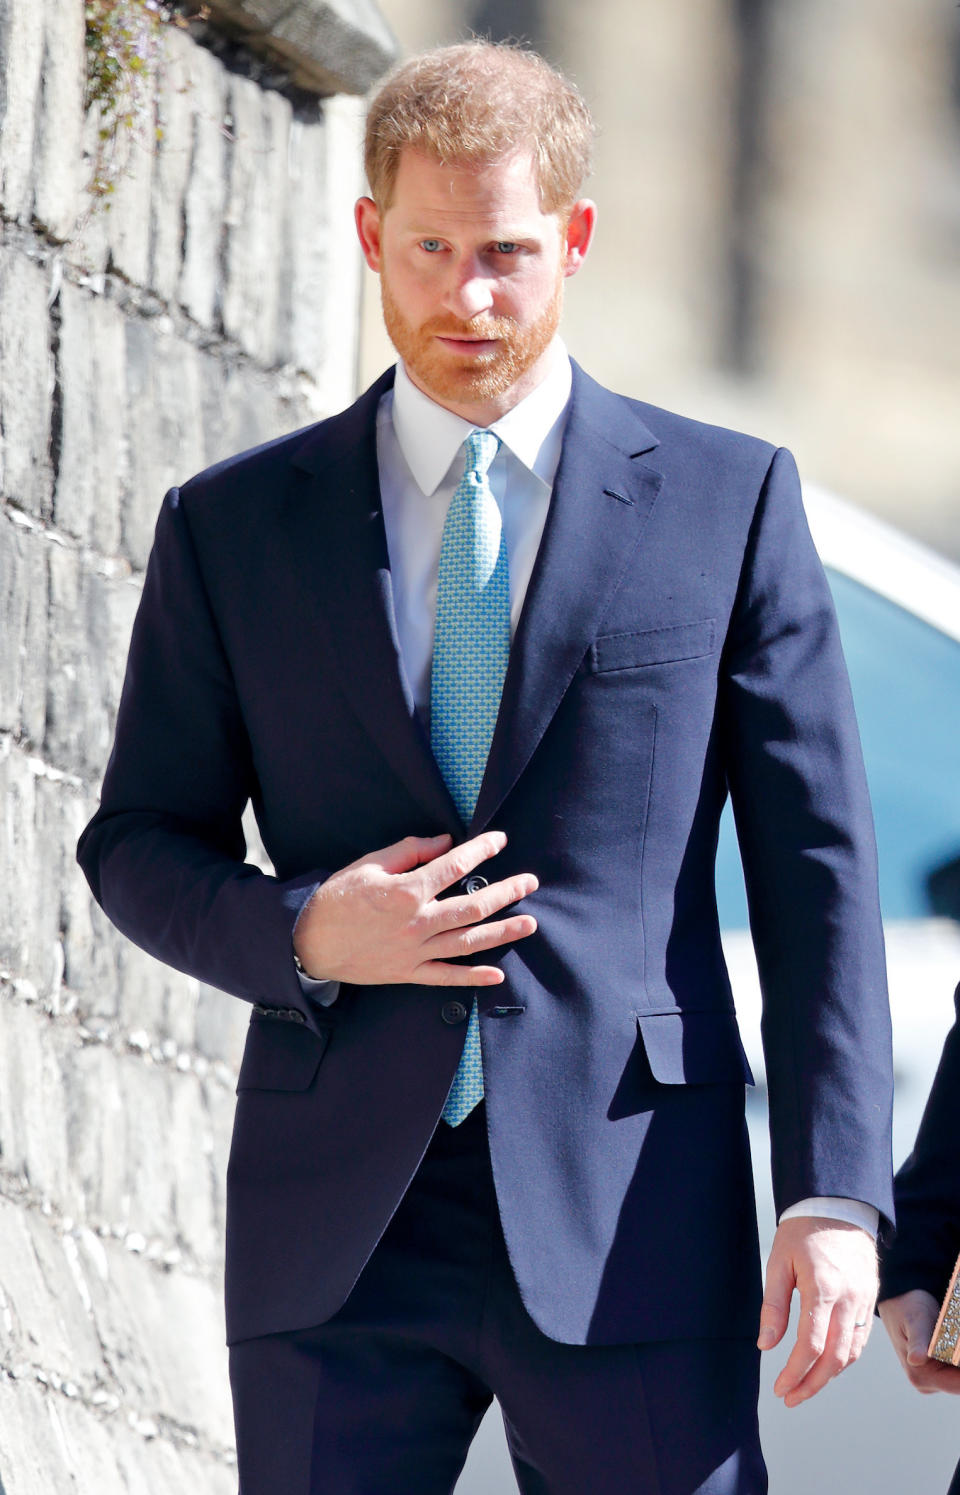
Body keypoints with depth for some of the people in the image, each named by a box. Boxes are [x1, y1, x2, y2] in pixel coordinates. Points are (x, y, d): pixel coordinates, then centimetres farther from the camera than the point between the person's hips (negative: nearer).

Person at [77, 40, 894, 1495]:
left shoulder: (727, 502, 6)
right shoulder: (233, 528, 10)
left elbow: (816, 867, 4)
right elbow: (139, 844, 14)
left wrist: (834, 1194, -5)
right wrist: (297, 934, -8)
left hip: (628, 1226, -1)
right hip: (337, 1233, 1)